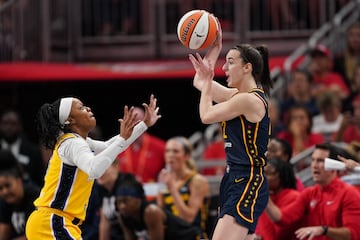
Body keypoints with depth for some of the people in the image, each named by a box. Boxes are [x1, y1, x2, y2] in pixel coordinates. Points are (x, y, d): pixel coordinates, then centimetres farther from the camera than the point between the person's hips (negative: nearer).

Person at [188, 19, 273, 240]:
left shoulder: (249, 99, -15)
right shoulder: (240, 95, 13)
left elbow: (206, 115, -6)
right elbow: (199, 83, 24)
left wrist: (207, 82, 8)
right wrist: (213, 50, 18)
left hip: (247, 184, -10)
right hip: (236, 181, 10)